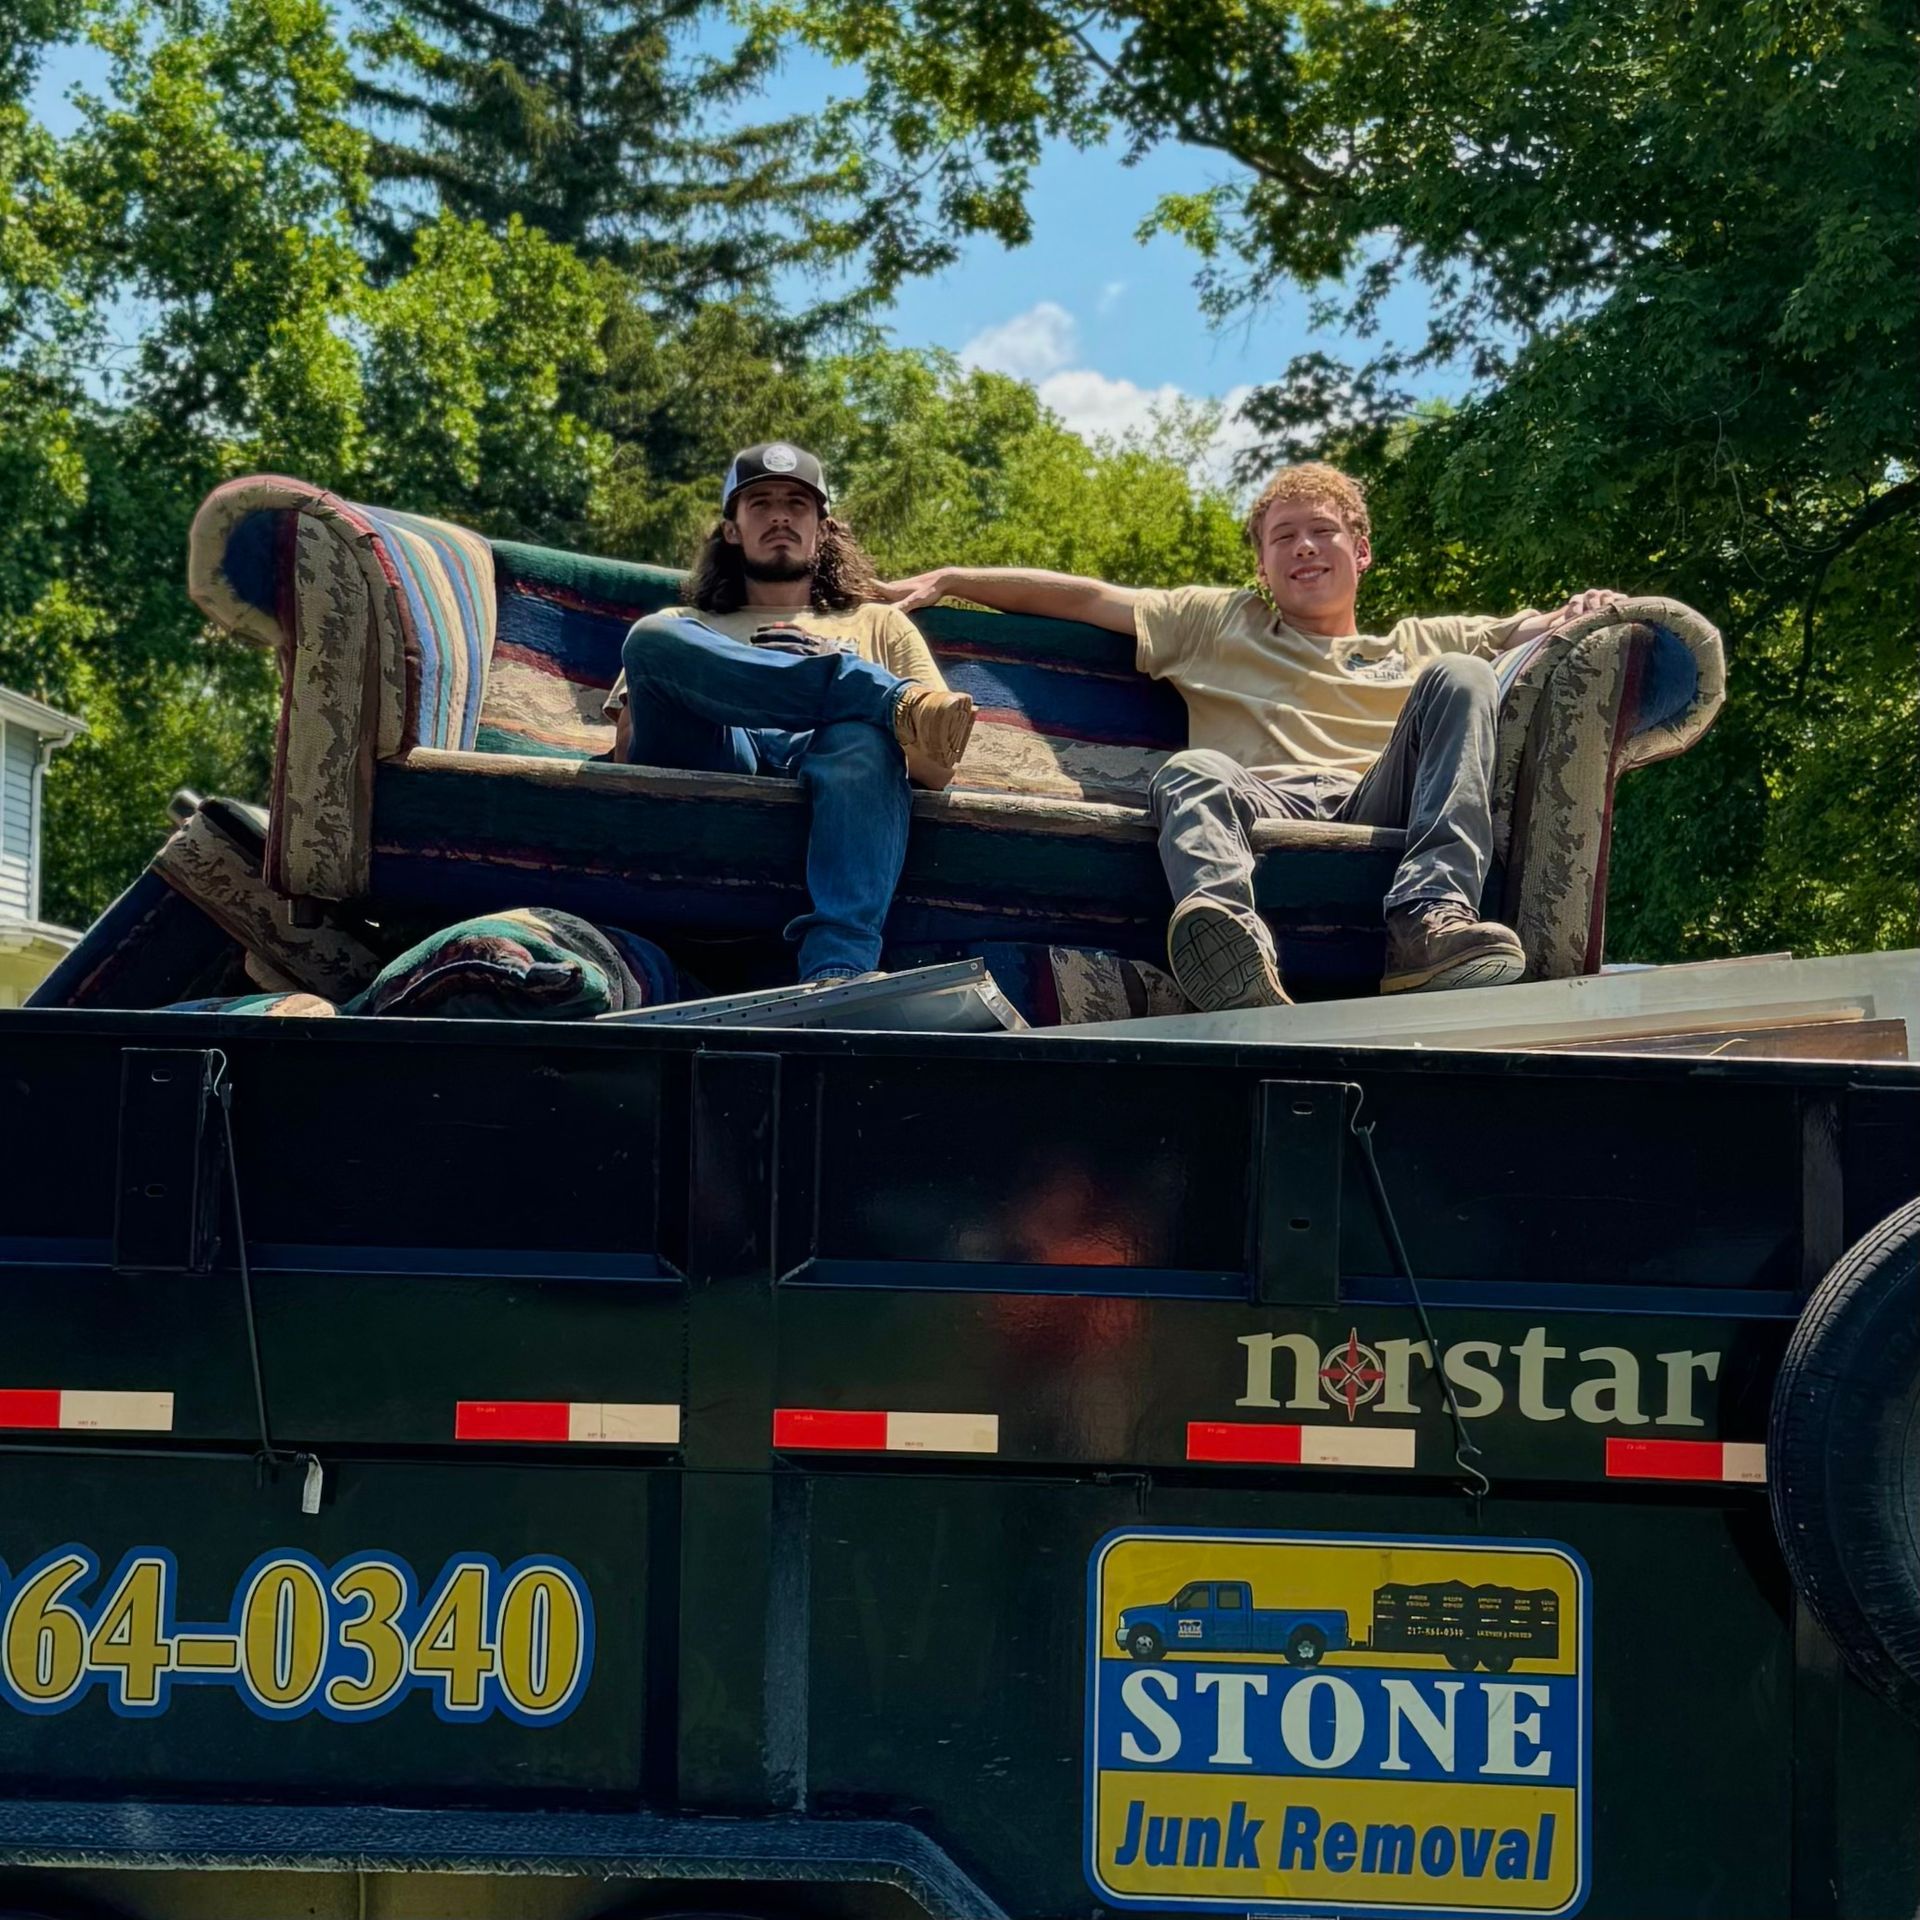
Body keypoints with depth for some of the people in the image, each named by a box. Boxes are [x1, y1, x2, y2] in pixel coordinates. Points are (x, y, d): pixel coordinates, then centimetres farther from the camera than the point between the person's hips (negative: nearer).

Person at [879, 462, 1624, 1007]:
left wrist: (1577, 613, 3)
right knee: (1191, 773, -33)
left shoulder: (1420, 645, 36)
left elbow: (1527, 632, 27)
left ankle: (1431, 918, -39)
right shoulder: (1219, 623, 35)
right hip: (1263, 803, -1)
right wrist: (946, 580, 21)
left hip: (1379, 808, 1)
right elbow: (1083, 597, 27)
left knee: (1460, 679, -19)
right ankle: (1235, 946, -68)